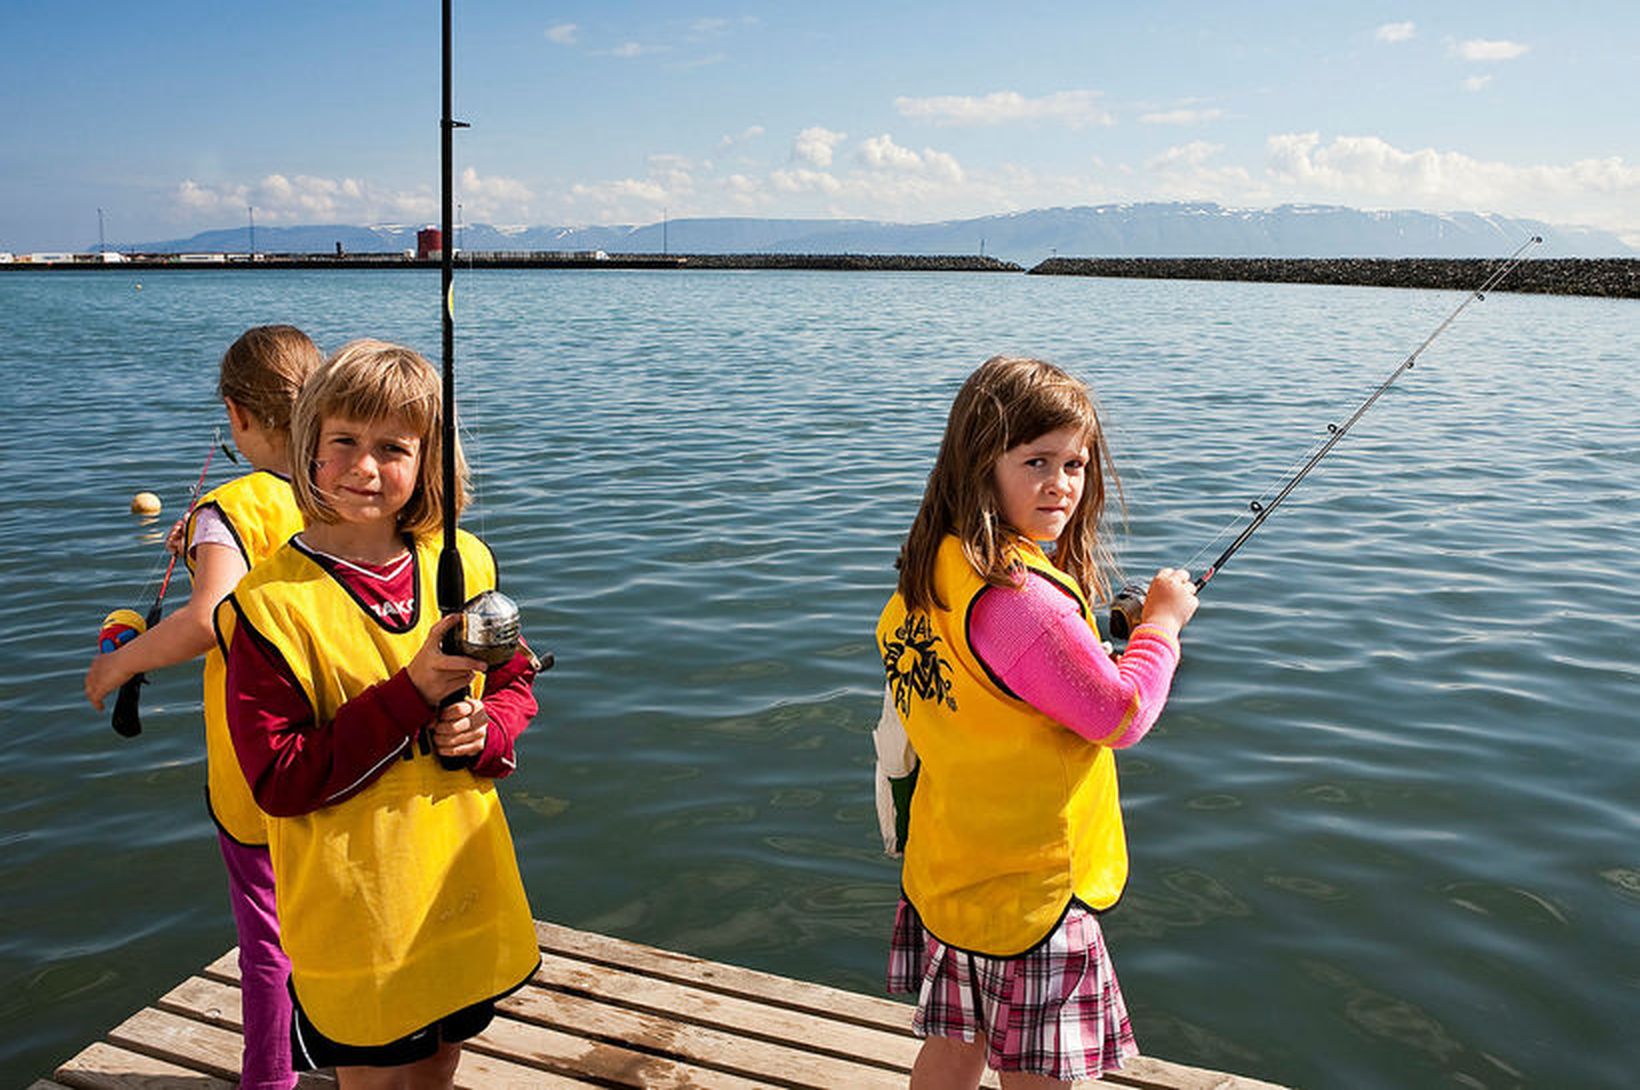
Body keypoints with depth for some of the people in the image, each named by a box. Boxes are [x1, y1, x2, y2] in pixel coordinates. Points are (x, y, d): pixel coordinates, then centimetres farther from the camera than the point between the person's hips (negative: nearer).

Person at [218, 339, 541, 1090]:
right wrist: (411, 694, -26)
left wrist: (485, 731, -13)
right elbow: (278, 781, -19)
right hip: (355, 909, -4)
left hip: (464, 885, 4)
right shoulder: (271, 600, -18)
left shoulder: (464, 563, -3)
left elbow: (515, 680, 9)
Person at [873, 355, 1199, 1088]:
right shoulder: (1020, 600, -27)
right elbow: (1122, 717, -19)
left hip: (943, 876, 8)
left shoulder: (927, 575, 1)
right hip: (1031, 886, -8)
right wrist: (1162, 620, -6)